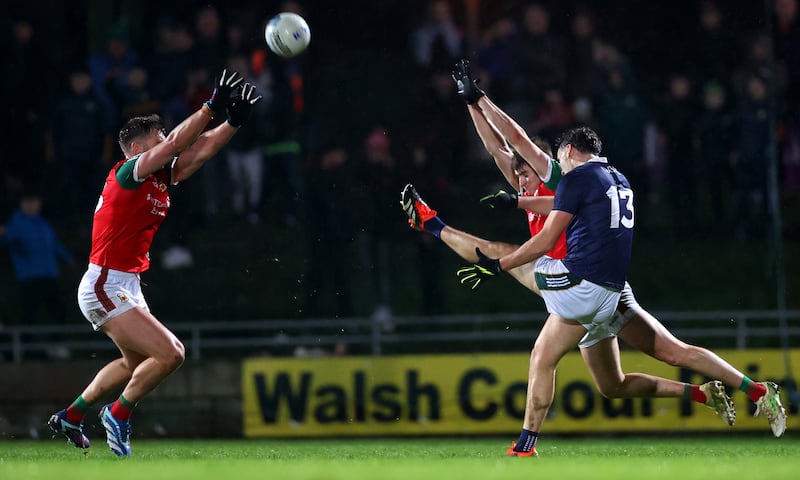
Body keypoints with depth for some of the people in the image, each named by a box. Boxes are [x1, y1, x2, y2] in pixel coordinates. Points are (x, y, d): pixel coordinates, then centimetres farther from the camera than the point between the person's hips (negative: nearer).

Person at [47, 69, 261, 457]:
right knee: (169, 354, -16)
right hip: (105, 288, -10)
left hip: (125, 288, 10)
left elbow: (200, 149, 8)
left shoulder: (161, 179, 10)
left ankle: (70, 417, 35)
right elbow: (177, 143, -24)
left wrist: (234, 121, -7)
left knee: (137, 363, 26)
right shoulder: (128, 173, -14)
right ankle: (119, 414, 3)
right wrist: (212, 106, -25)